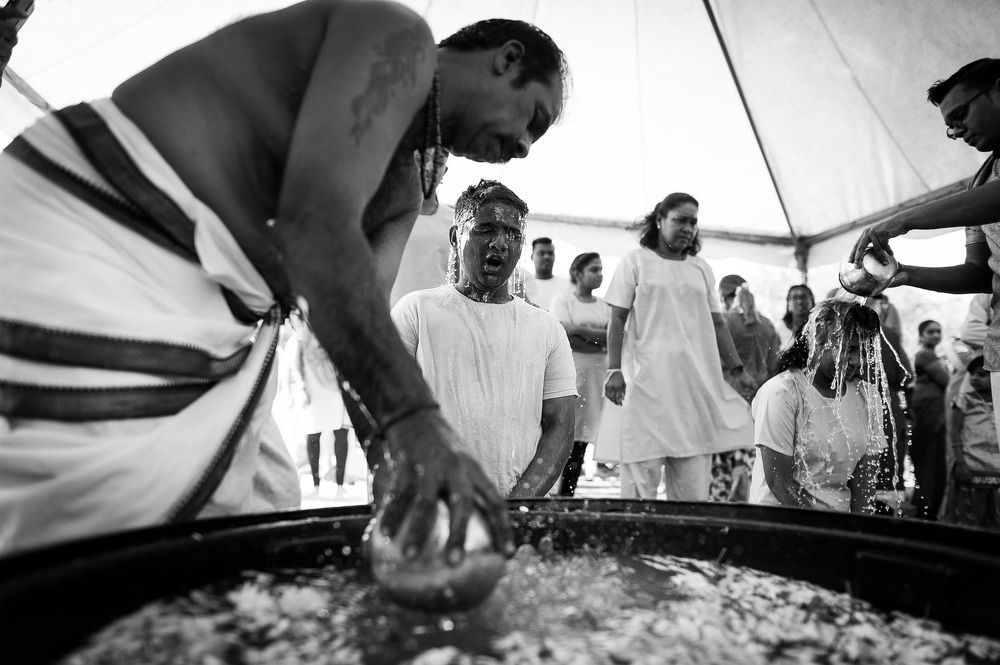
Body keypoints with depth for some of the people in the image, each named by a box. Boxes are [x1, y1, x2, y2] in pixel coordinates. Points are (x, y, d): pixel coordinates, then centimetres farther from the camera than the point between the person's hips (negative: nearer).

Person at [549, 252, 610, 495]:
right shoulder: (563, 300, 3)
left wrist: (579, 330, -7)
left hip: (597, 376, 4)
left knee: (581, 438, 3)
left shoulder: (604, 305, 17)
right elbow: (564, 337, -10)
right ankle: (563, 494, -1)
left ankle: (568, 493, 9)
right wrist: (599, 342, -6)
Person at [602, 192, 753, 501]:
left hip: (696, 380, 4)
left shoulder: (701, 267, 16)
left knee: (694, 481, 3)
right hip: (647, 380, -4)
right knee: (642, 470, -4)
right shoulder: (636, 261, 4)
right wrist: (614, 370, -9)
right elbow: (617, 319, 0)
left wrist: (738, 370, 12)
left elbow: (716, 323, 17)